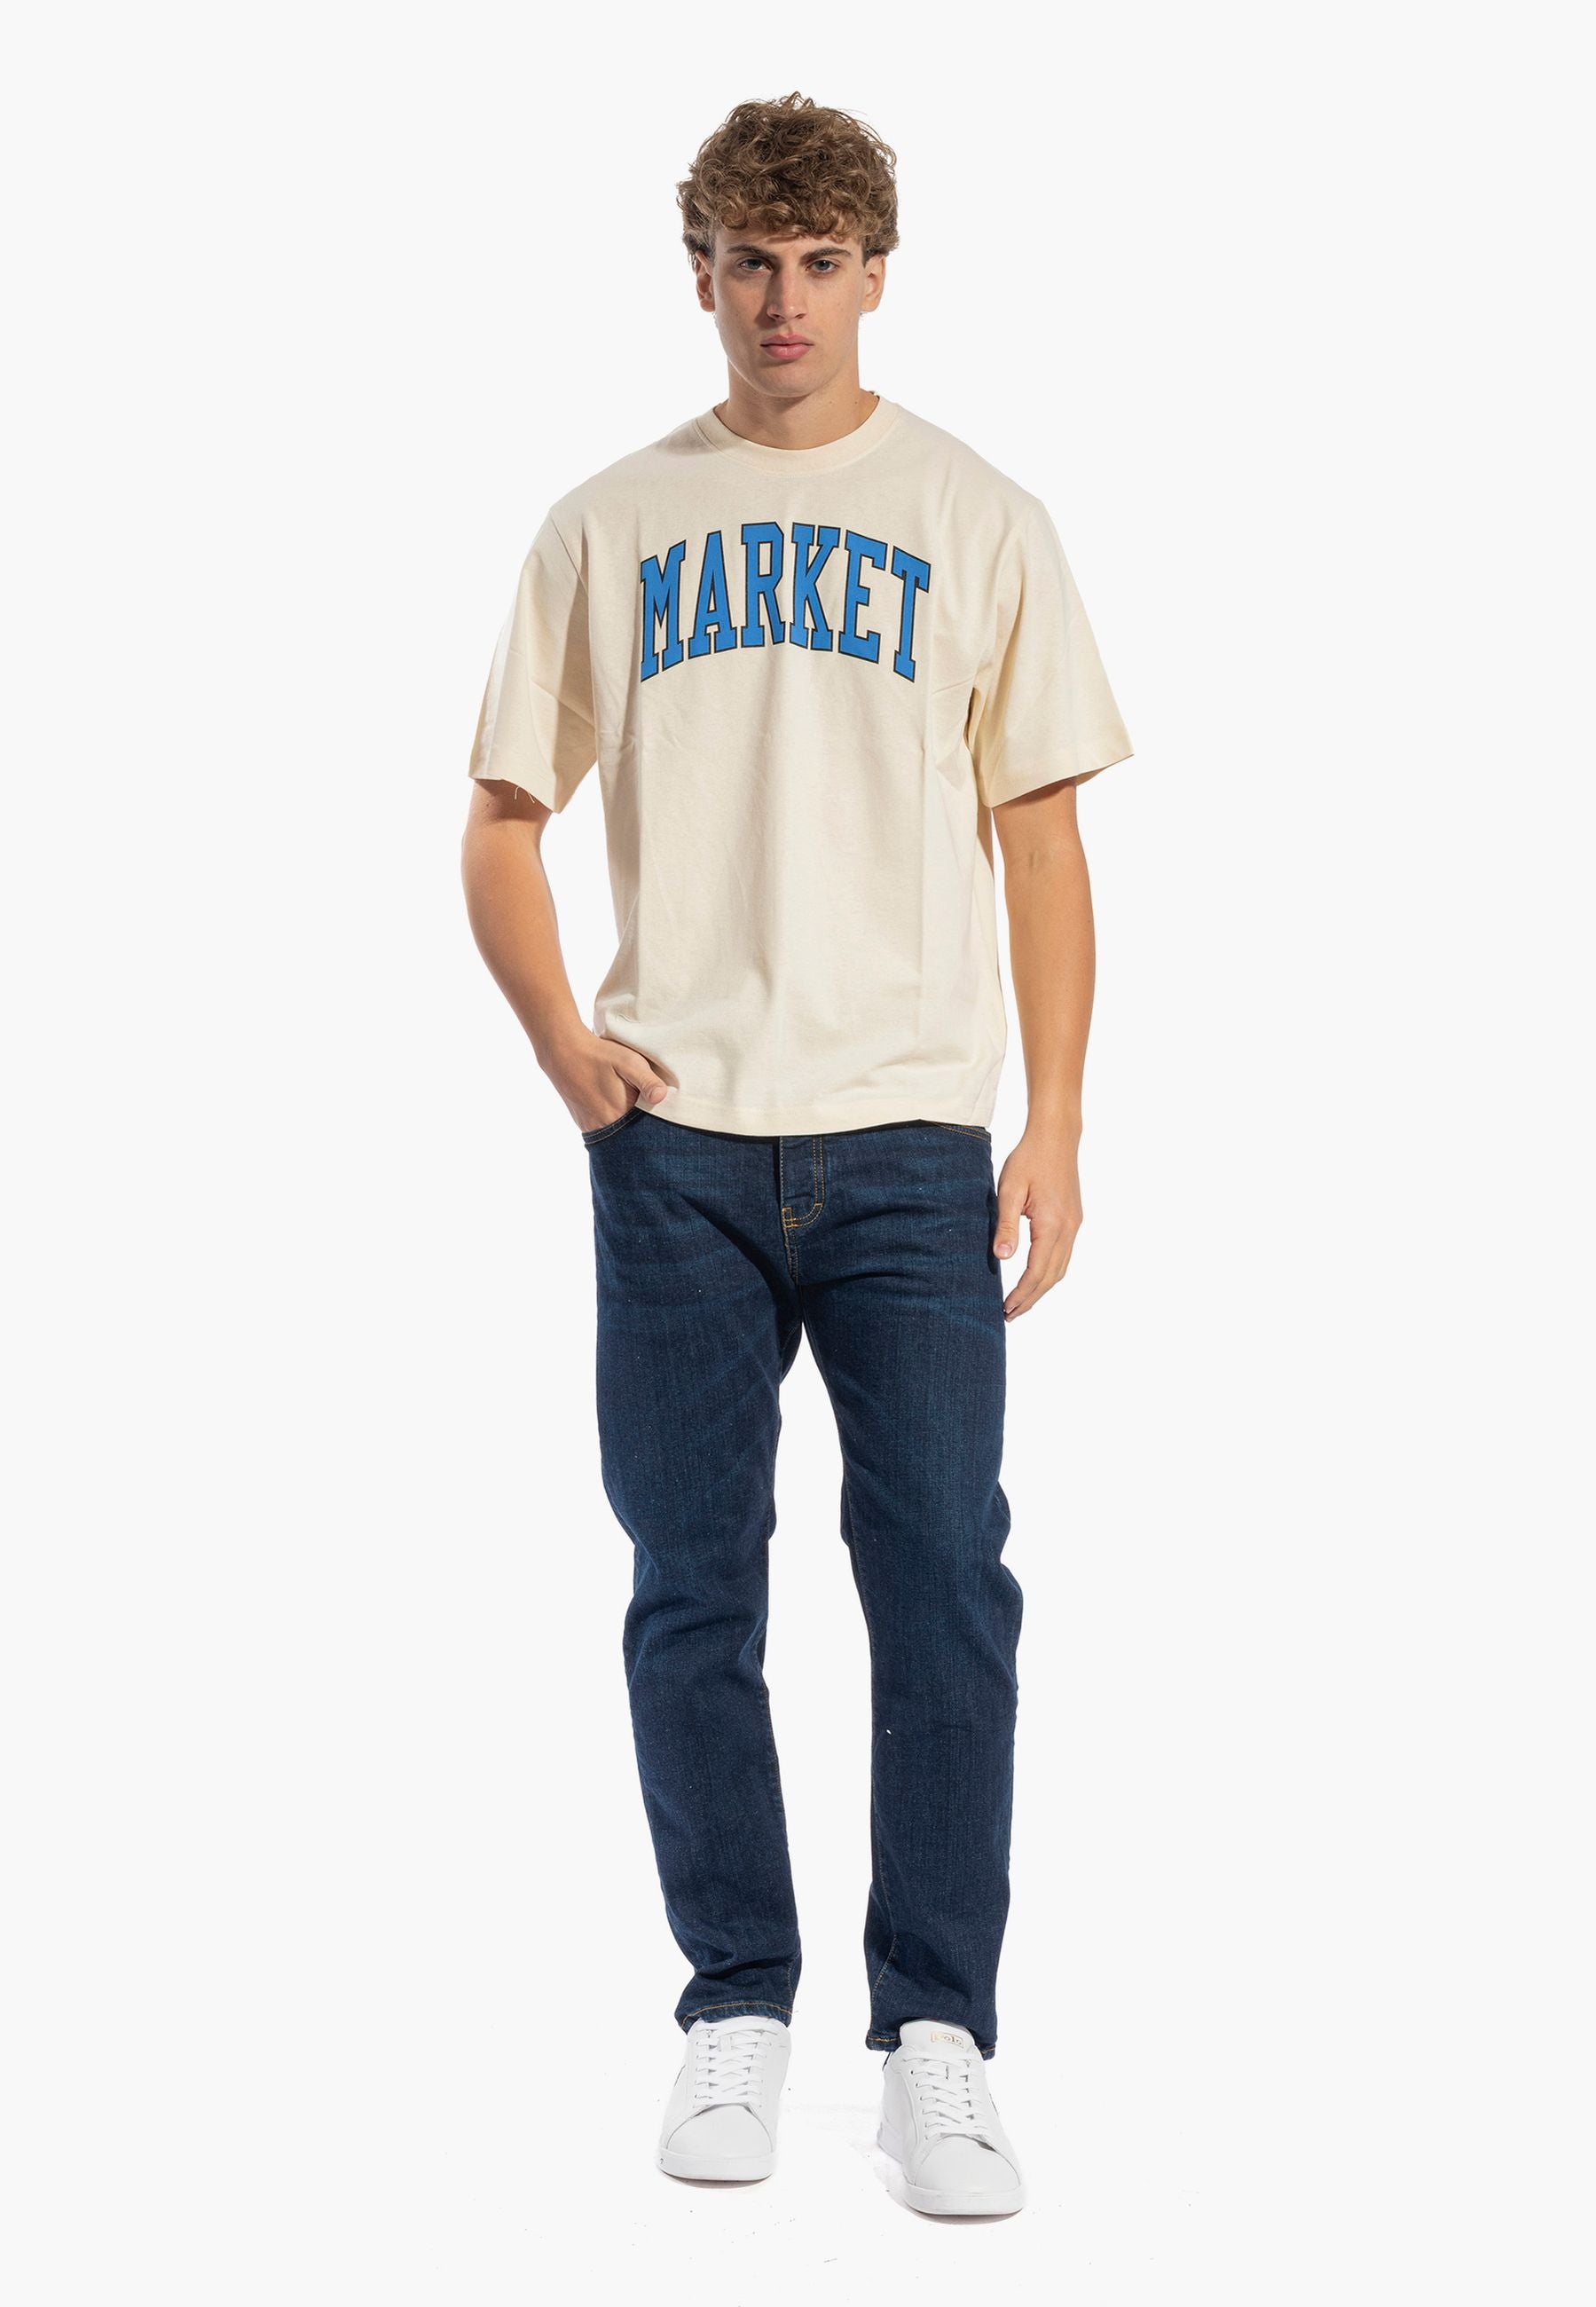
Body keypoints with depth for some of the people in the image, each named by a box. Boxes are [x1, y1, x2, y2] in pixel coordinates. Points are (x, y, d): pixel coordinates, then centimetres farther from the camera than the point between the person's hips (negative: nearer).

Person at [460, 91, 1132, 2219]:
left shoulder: (981, 523, 9)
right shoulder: (608, 528, 11)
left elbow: (1043, 842, 7)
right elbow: (503, 822, 14)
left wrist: (1053, 1130, -2)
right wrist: (561, 1040, -2)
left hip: (910, 1137, -1)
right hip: (675, 1142, 1)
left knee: (946, 1590, -4)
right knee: (694, 1600, 6)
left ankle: (937, 2040, 8)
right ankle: (736, 2017, 20)